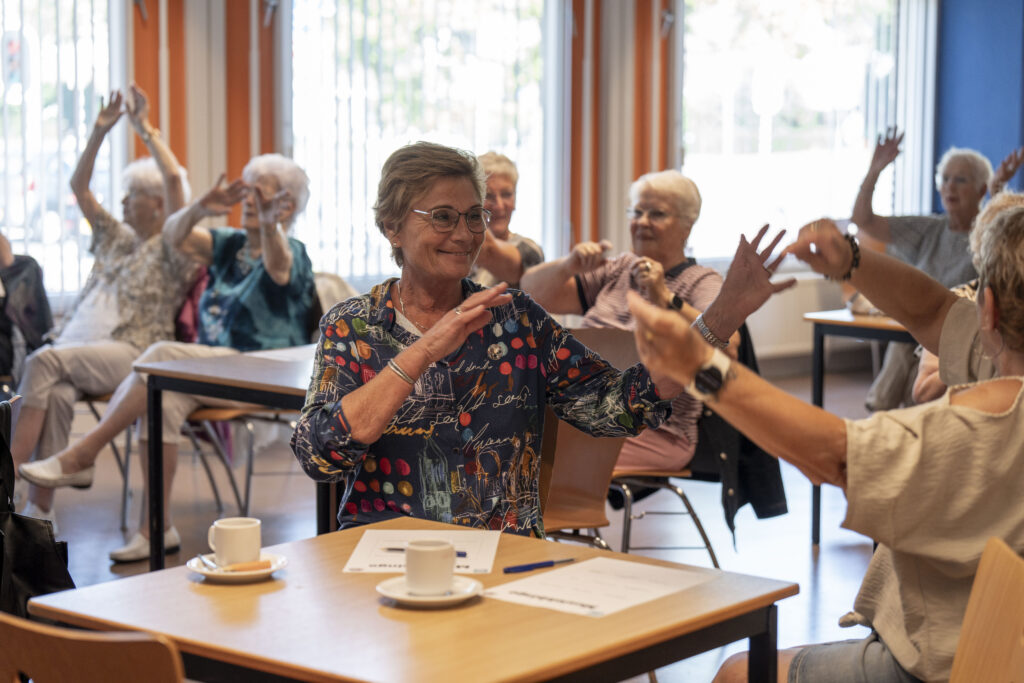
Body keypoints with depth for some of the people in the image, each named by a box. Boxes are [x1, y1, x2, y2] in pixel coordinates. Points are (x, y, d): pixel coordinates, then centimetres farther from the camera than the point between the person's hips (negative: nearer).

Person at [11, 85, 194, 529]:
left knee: (44, 362, -33)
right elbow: (79, 186, 26)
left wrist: (145, 129, -1)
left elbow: (174, 179, -7)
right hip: (77, 349, 5)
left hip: (128, 354, -5)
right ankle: (40, 509, -38)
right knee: (57, 394, -32)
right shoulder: (116, 238, 28)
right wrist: (100, 130, 18)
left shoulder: (171, 249, 7)